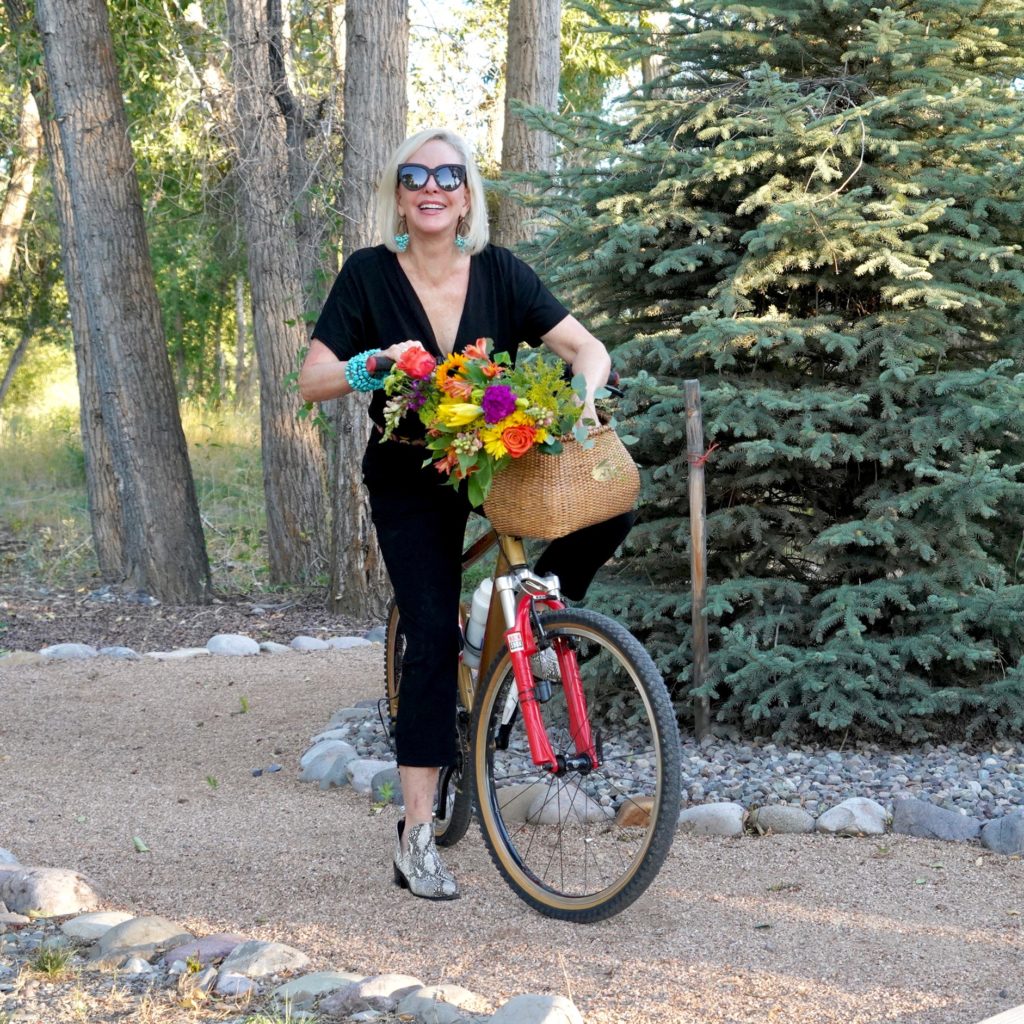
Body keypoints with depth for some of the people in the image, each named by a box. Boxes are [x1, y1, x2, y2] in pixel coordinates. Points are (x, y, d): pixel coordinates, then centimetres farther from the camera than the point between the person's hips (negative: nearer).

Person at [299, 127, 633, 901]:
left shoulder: (499, 272, -8)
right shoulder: (369, 275, -11)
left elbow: (589, 348, -11)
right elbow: (312, 381, -13)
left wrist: (582, 395, -33)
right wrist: (374, 365, -32)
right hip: (411, 480, -2)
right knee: (432, 635, -15)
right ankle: (417, 836, -9)